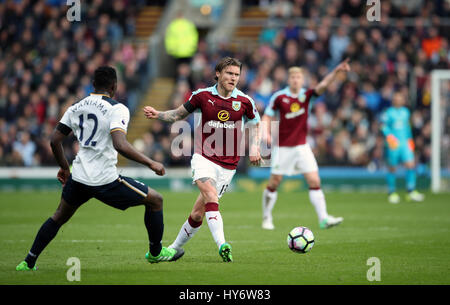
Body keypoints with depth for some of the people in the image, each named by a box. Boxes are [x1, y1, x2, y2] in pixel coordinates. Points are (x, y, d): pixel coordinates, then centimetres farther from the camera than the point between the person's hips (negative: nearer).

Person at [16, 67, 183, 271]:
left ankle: (28, 262, 26)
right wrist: (150, 163, -18)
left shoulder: (76, 108, 9)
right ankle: (155, 252, 24)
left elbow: (55, 141, 13)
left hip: (78, 177, 6)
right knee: (155, 200, 12)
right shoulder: (116, 109, -11)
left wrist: (64, 167, 28)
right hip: (106, 180, -6)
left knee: (60, 216, 29)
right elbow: (120, 145, -25)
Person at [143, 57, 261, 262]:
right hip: (203, 157, -1)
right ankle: (222, 245, -40)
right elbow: (179, 114, 12)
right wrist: (157, 114, -4)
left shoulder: (244, 101, 0)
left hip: (228, 165, 1)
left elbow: (254, 124, 17)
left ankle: (175, 248, 22)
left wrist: (254, 146, 1)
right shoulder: (203, 96, -1)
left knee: (198, 213, 3)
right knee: (210, 195, -29)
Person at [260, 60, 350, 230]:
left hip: (301, 146, 2)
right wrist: (265, 133, -20)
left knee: (314, 181, -8)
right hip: (282, 147, -2)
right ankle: (266, 218, 19)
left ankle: (323, 218, -10)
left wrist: (336, 71, -33)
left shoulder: (306, 95, -1)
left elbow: (323, 85, -16)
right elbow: (267, 117, -1)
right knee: (274, 183, 2)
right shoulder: (279, 97, -6)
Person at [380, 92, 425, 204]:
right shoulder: (388, 113, -3)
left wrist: (409, 139, 22)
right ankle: (391, 193, 14)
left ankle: (411, 192, -5)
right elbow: (383, 126, -6)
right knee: (392, 168, 1)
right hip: (393, 144, -5)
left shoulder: (405, 112, 14)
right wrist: (388, 136, -19)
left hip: (404, 143, 5)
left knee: (410, 165, -8)